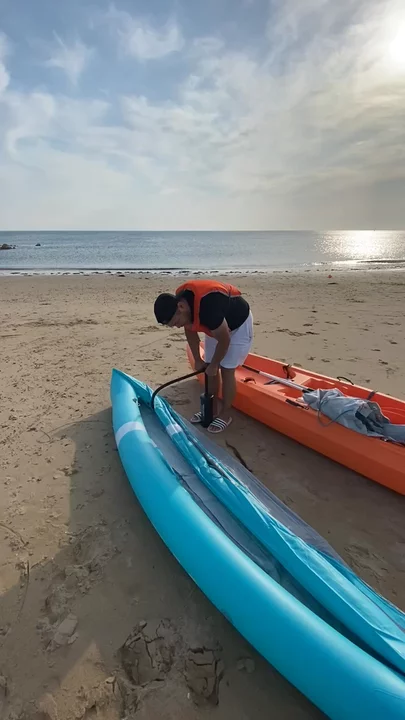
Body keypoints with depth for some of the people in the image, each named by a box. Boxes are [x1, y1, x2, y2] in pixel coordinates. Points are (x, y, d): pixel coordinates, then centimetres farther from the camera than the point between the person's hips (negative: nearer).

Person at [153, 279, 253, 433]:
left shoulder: (208, 306, -43)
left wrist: (214, 364, -16)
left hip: (239, 323, -7)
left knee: (226, 370, -7)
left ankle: (225, 415, 7)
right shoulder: (179, 299, -17)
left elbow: (224, 340, -30)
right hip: (215, 326, 7)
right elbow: (190, 332, -1)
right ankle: (212, 410, 19)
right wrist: (198, 360, 1)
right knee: (210, 370, 6)